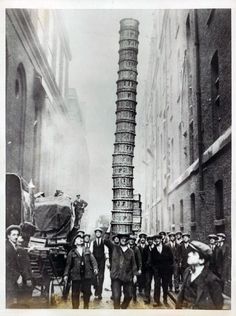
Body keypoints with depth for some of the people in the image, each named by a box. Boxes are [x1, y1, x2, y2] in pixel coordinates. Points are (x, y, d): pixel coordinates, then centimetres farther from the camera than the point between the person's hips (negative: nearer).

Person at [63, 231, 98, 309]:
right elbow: (68, 264, 3)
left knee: (87, 293, 10)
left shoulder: (87, 250, 10)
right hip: (76, 276, -2)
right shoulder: (72, 252, 4)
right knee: (75, 294, 0)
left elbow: (93, 260, 3)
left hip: (87, 275, 2)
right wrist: (66, 275, -4)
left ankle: (86, 308, 28)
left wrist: (95, 268, -13)